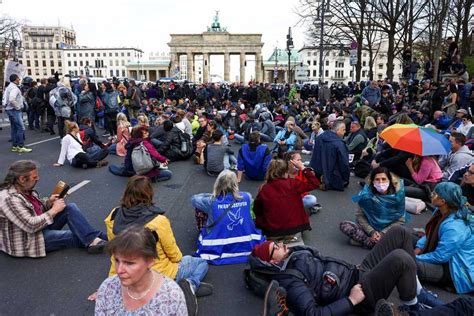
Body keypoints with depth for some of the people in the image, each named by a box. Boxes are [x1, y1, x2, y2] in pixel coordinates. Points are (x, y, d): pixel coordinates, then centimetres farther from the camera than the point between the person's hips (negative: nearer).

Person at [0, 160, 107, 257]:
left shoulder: (26, 190, 2)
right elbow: (31, 225, -30)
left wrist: (48, 203, -5)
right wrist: (54, 210, -20)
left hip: (41, 226, 8)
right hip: (26, 242, -8)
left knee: (71, 208, -9)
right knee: (76, 236, -17)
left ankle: (95, 239, -19)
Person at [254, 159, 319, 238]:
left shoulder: (263, 189, -11)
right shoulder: (292, 184, -16)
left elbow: (257, 211, 0)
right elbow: (315, 183, -7)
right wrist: (302, 168, -2)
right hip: (293, 228, -1)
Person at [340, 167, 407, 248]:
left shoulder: (397, 195, -14)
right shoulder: (366, 194, -14)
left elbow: (400, 220, -7)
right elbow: (359, 215, -6)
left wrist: (383, 233, -18)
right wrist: (371, 232, -19)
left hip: (388, 230, -1)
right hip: (369, 228, 1)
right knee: (344, 225, -23)